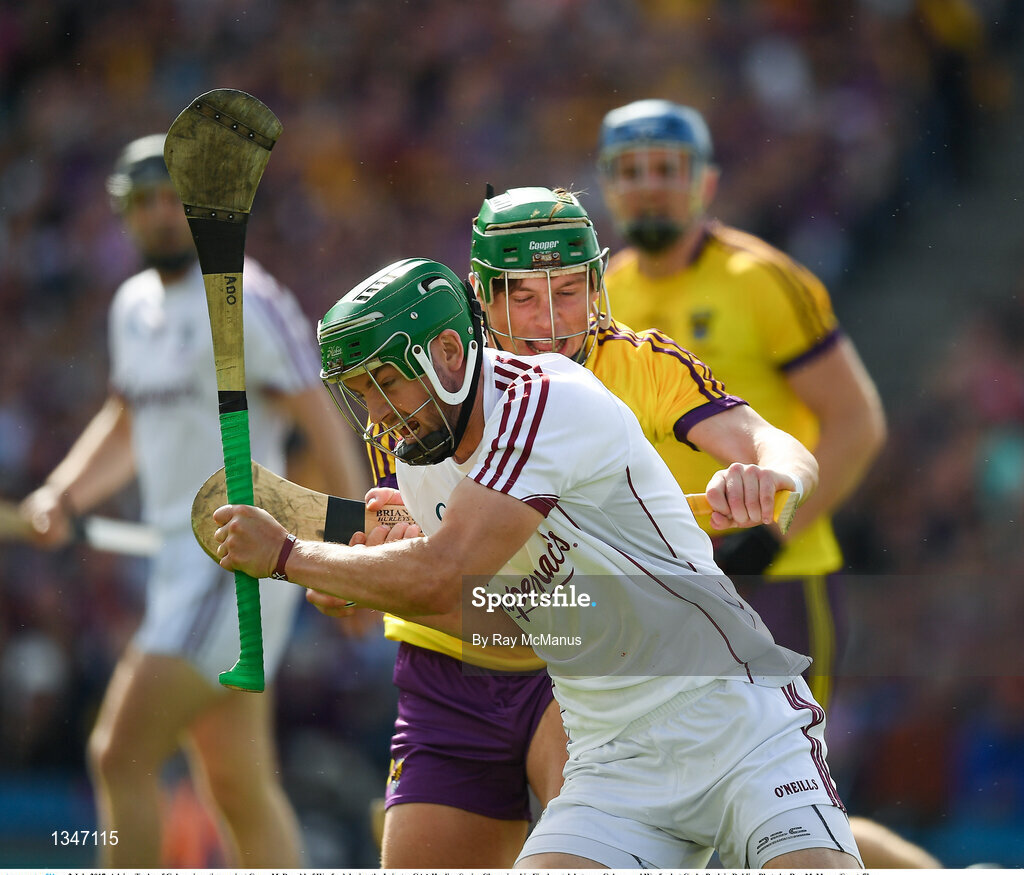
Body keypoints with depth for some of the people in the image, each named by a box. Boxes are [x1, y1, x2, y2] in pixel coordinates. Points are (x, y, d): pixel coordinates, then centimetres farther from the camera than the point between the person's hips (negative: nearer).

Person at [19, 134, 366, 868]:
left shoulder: (245, 302, -11)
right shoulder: (135, 305, 15)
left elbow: (321, 422, -13)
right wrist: (64, 496, 13)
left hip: (244, 563, -9)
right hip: (179, 559, 9)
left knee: (122, 755, -15)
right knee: (242, 792, 11)